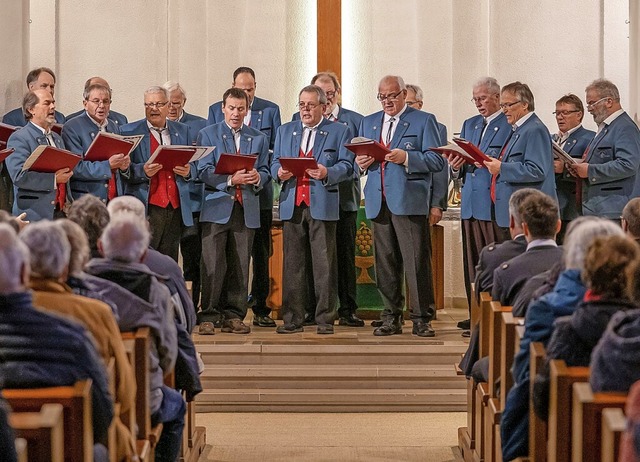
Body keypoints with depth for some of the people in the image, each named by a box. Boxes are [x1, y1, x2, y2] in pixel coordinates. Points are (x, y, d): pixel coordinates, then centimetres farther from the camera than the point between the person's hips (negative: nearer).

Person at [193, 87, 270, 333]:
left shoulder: (259, 138, 16)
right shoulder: (207, 134, 6)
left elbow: (265, 172, 14)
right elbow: (203, 171, -4)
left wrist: (257, 177, -10)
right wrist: (230, 179, -18)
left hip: (246, 209, 3)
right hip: (216, 207, -3)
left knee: (240, 265, 3)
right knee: (213, 265, -7)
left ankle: (233, 317, 9)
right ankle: (208, 315, -1)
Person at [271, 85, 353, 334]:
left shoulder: (339, 131, 9)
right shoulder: (285, 131, 19)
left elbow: (346, 166, 1)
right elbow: (275, 162, 16)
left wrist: (327, 173, -18)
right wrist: (279, 173, -7)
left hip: (323, 205, -3)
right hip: (292, 205, 3)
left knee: (324, 264, -3)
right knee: (293, 264, 3)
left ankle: (325, 319, 1)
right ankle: (292, 319, 8)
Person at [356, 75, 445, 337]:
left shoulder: (423, 121, 4)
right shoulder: (368, 123, 20)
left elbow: (437, 161, -5)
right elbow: (359, 162, 21)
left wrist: (406, 158, -17)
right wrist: (361, 164, -2)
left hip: (409, 202, -5)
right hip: (378, 203, 5)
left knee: (416, 261, -7)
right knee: (385, 263, 7)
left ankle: (422, 318, -2)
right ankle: (391, 318, 13)